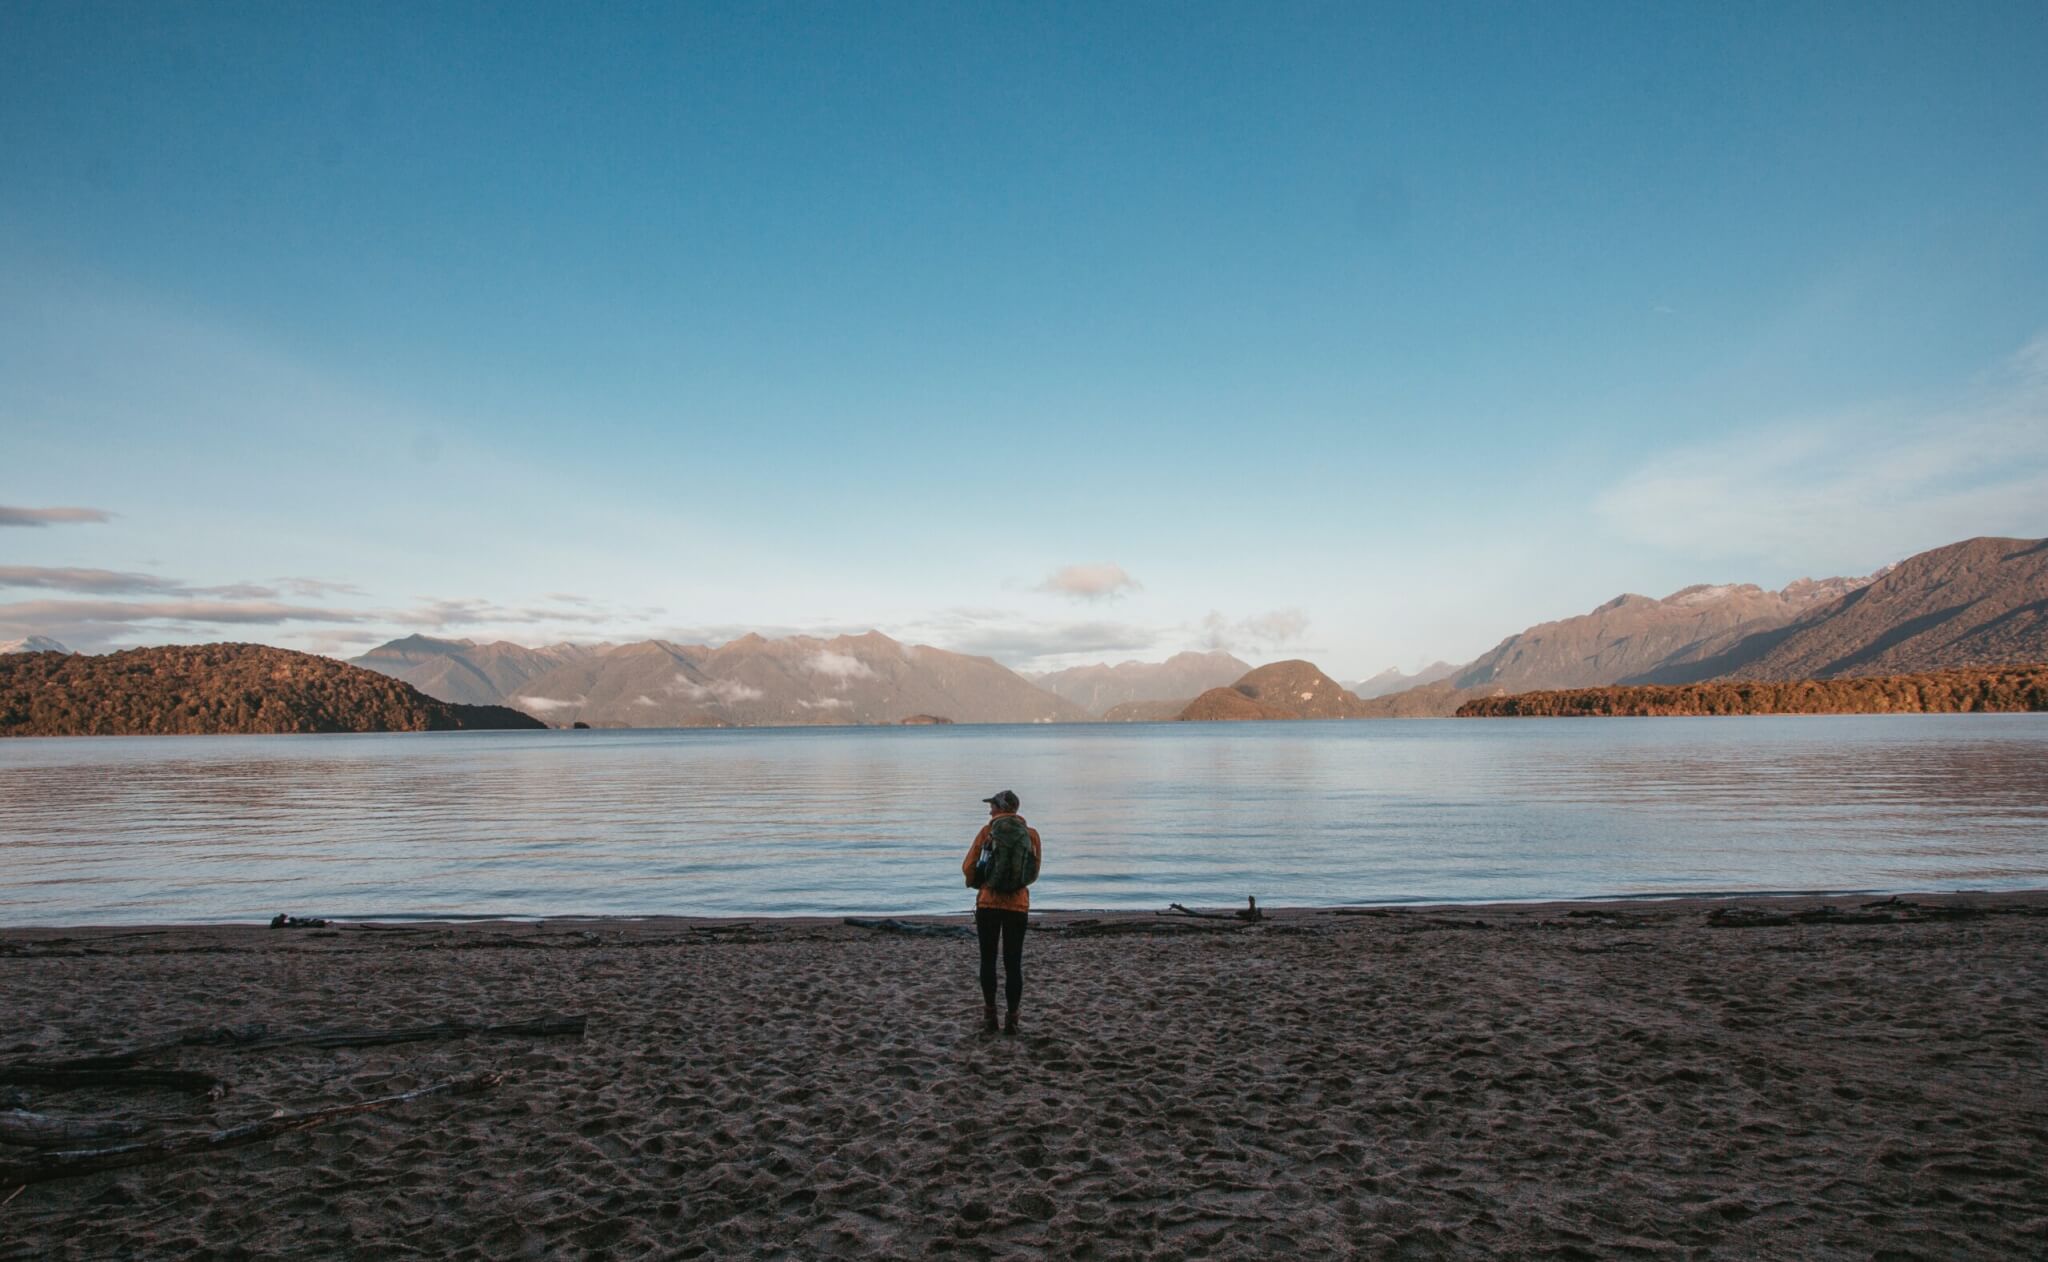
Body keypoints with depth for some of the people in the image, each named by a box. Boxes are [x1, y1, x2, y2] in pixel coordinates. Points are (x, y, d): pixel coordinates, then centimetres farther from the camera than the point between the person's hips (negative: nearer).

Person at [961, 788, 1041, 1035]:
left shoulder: (988, 831, -4)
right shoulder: (1031, 834, 2)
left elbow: (968, 867, -4)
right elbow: (1034, 873, 6)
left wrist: (976, 884, 16)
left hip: (988, 903, -1)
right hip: (1018, 904, 1)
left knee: (988, 960, 11)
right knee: (1013, 964, 8)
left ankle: (990, 1015, 9)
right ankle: (1012, 1020, 9)